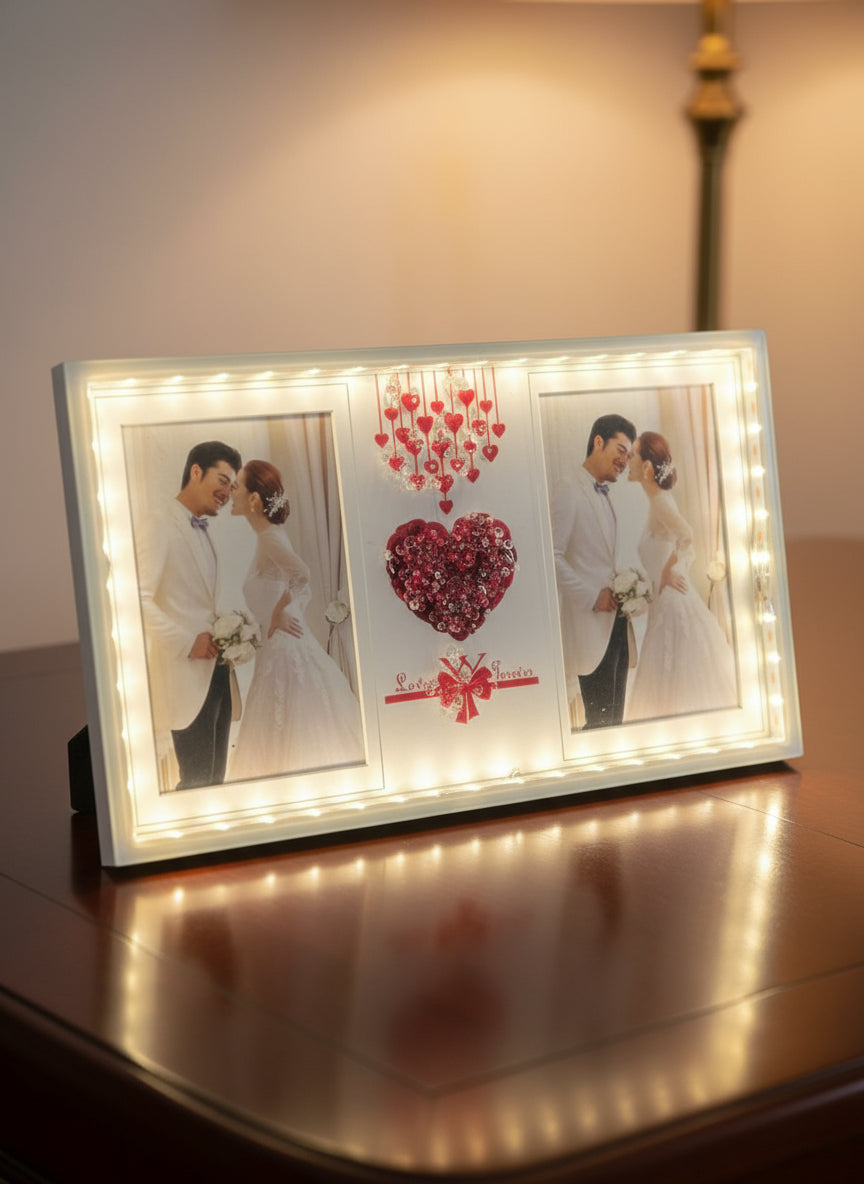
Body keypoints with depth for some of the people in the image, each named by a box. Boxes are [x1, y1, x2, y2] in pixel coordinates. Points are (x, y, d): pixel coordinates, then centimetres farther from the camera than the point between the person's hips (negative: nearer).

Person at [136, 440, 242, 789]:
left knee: (216, 778, 9)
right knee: (197, 779, -7)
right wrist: (188, 642, -18)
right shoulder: (160, 527, -8)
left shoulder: (204, 532, 19)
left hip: (216, 671, 8)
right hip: (187, 674, -8)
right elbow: (138, 600, -19)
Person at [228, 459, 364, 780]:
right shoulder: (268, 536, 11)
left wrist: (278, 614, -21)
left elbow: (301, 575, -32)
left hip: (283, 653, -9)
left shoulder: (270, 537, -15)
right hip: (277, 649, 9)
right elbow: (301, 588, 16)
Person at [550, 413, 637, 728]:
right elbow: (553, 557, -16)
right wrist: (593, 596, -16)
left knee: (615, 715, 9)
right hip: (591, 623, -8)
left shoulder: (605, 498, 20)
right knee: (600, 718, -8)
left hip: (615, 622, 8)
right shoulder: (569, 493, -7)